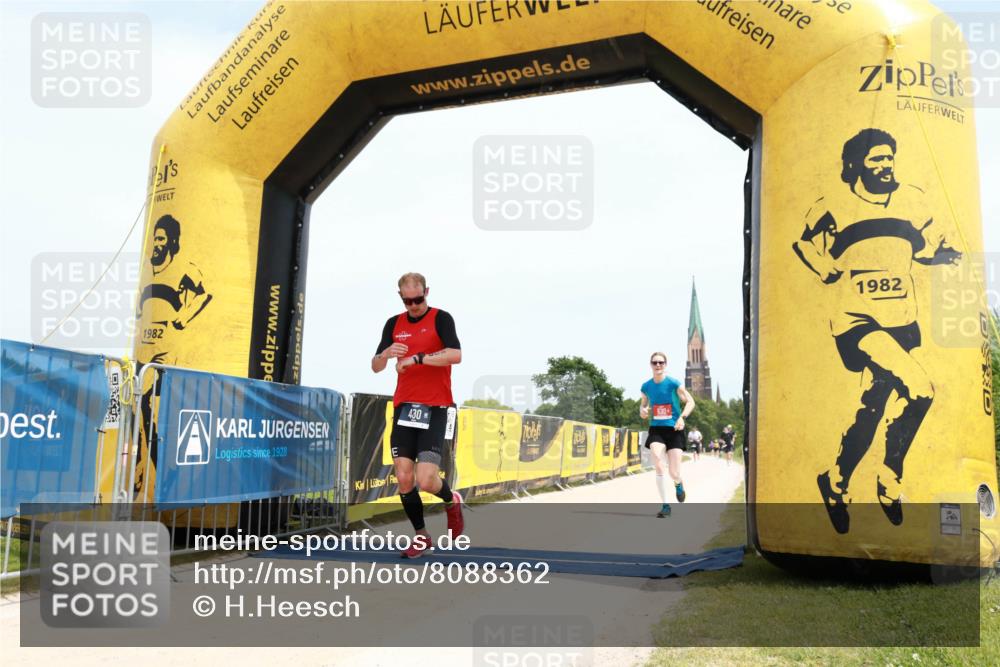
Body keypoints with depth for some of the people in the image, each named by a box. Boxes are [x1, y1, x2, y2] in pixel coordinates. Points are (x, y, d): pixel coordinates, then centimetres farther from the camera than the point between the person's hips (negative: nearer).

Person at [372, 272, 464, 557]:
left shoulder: (441, 318, -4)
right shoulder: (394, 324, 11)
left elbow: (455, 354, -20)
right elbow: (376, 367, 11)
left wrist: (417, 358, -26)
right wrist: (385, 354, -11)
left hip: (436, 409, -5)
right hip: (404, 408, 5)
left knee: (426, 481, -13)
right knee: (404, 478, 0)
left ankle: (452, 502, 22)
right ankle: (421, 536, 19)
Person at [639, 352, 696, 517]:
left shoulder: (674, 384, -8)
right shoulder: (646, 386, 2)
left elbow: (690, 402, -3)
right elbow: (643, 404, 19)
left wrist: (682, 417, -19)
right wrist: (642, 411, -5)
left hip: (674, 430, -2)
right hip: (656, 429, 2)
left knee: (674, 473, -3)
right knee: (659, 465, -19)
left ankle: (678, 484, 38)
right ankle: (665, 506, -8)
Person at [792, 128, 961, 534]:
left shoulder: (912, 200, 7)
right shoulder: (834, 208, -5)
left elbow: (928, 246, 18)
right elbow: (806, 246, 7)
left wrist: (950, 254, 0)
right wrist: (834, 275, -3)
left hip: (899, 322, 6)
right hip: (856, 321, -6)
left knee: (873, 408, 8)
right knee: (917, 390, -20)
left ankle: (836, 482, 29)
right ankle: (890, 481, -1)